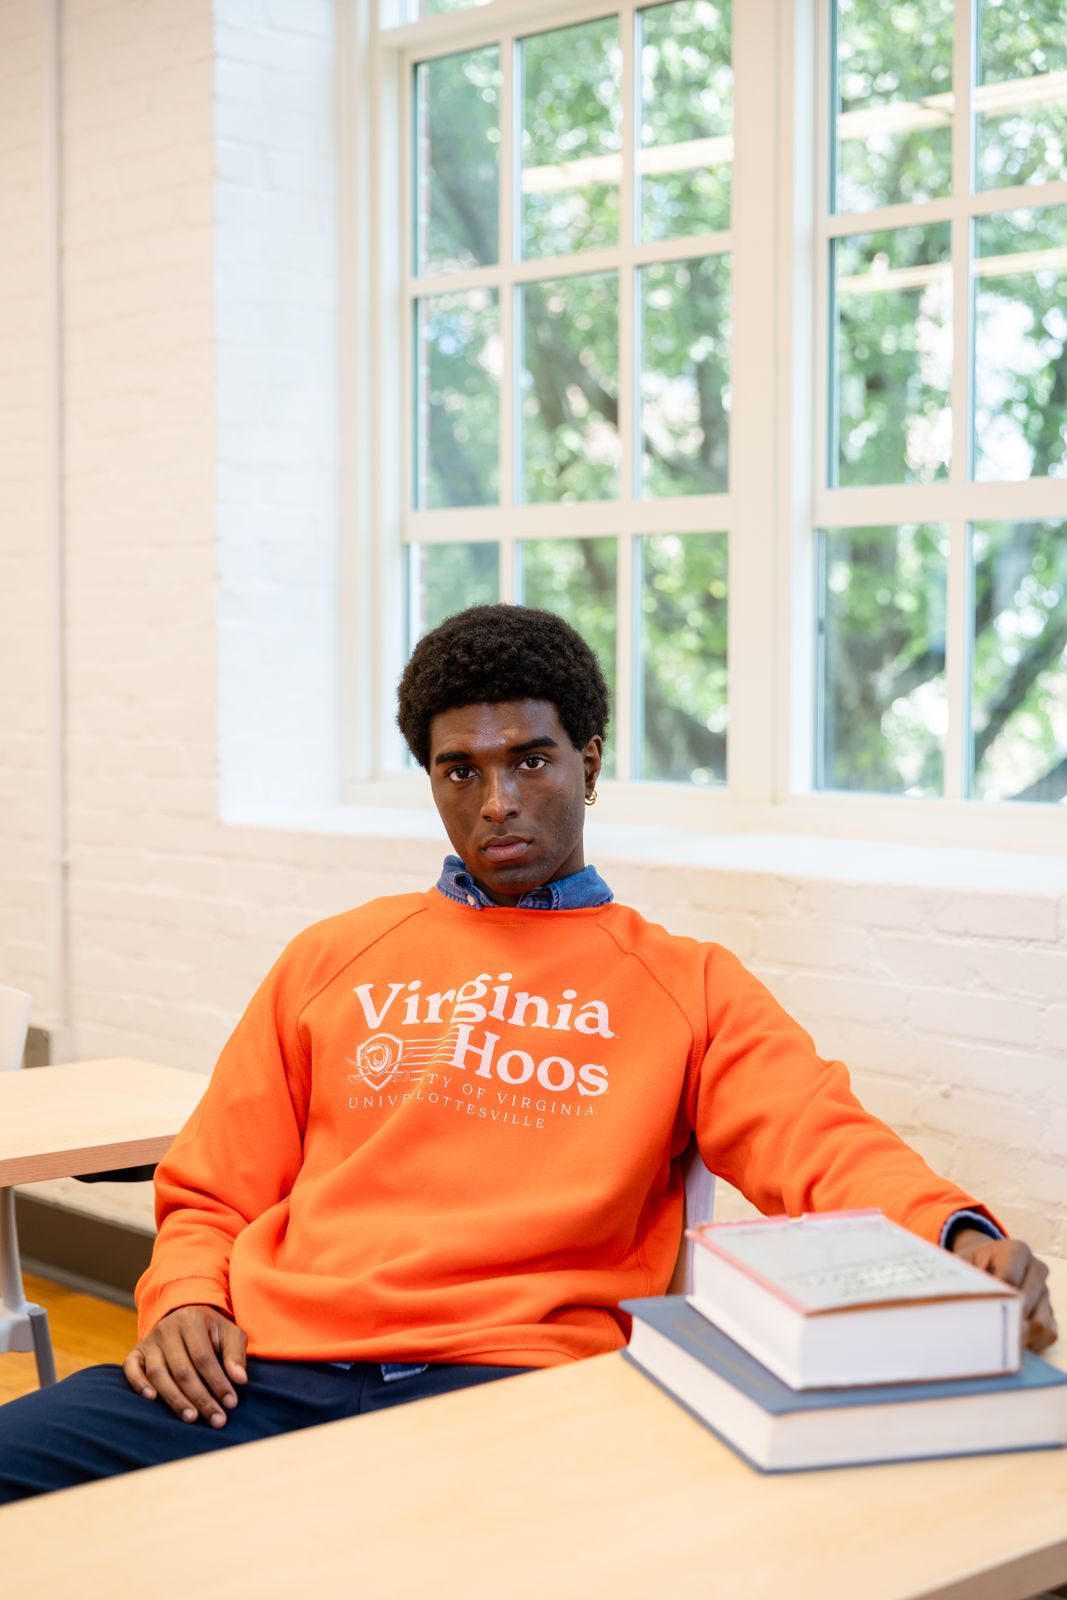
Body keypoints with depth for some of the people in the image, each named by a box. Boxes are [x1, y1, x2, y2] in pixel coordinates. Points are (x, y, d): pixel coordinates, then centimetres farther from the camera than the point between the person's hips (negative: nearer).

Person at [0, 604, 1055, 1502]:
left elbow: (819, 1140, 0)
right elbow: (214, 1192, 23)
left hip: (514, 1375, -2)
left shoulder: (689, 988, 16)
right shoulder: (333, 961, 23)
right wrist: (184, 1297, 0)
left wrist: (953, 1232, -21)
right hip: (270, 1365, 3)